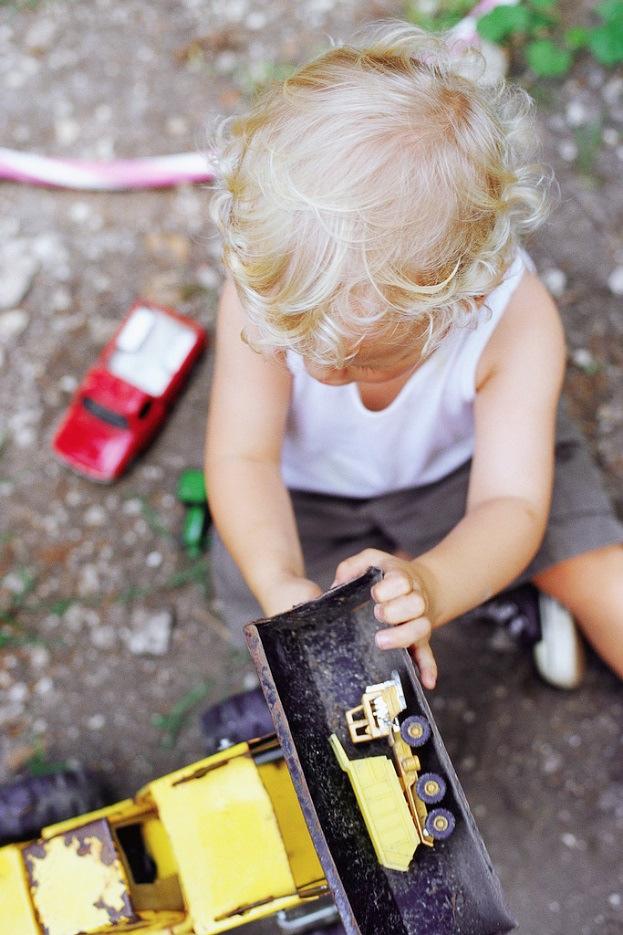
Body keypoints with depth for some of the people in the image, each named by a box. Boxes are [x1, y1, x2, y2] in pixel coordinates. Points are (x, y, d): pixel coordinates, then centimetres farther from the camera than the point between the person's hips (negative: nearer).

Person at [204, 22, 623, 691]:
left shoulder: (515, 320, -36)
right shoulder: (262, 288, -34)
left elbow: (511, 504, -37)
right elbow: (242, 456, -33)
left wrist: (430, 586, -60)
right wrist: (278, 582, -52)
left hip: (463, 460, -1)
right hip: (309, 486, 2)